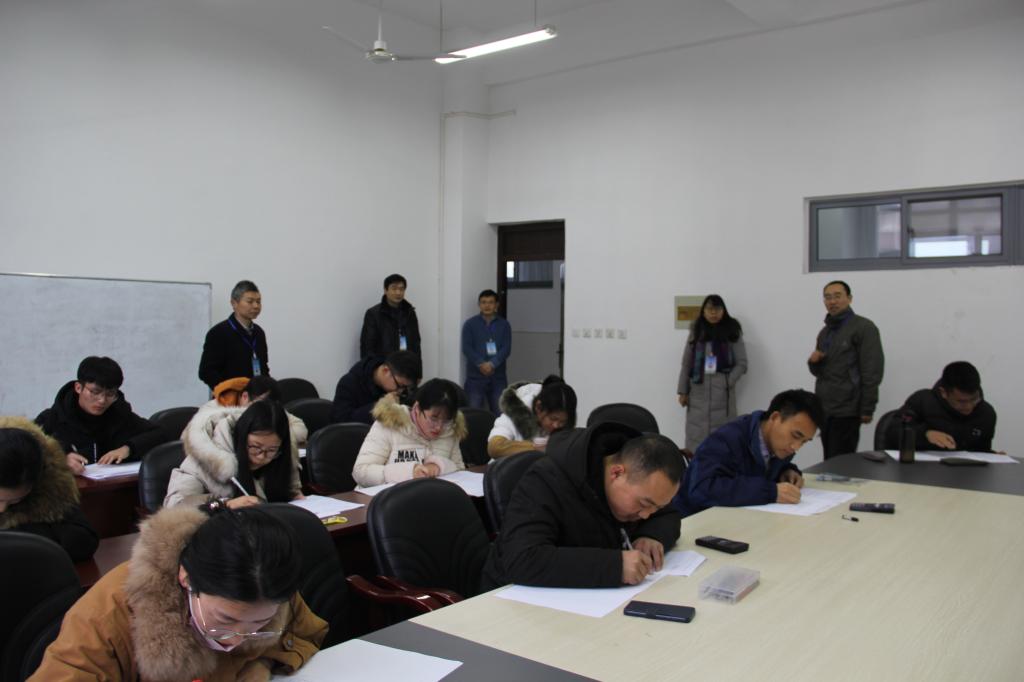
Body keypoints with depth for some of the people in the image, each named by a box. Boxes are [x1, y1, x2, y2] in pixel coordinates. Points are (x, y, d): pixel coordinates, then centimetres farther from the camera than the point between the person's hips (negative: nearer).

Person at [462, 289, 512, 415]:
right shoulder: (470, 324, 5)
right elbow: (466, 348, -4)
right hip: (475, 376, -1)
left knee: (500, 413, 1)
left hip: (498, 376, 1)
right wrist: (481, 364, -17)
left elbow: (506, 348, -2)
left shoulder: (504, 324, 8)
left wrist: (492, 364, -17)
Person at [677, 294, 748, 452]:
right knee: (696, 435, 1)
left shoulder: (732, 333, 3)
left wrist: (727, 383, -8)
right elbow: (686, 363, 8)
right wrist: (683, 391, 3)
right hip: (698, 390, 2)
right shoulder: (696, 332, 8)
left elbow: (741, 364, 2)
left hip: (722, 390, -2)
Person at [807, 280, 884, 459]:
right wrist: (813, 361, -2)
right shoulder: (824, 332, 15)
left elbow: (872, 372, -13)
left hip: (846, 410, -7)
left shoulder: (863, 328, -7)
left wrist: (867, 409, -17)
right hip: (824, 409, 7)